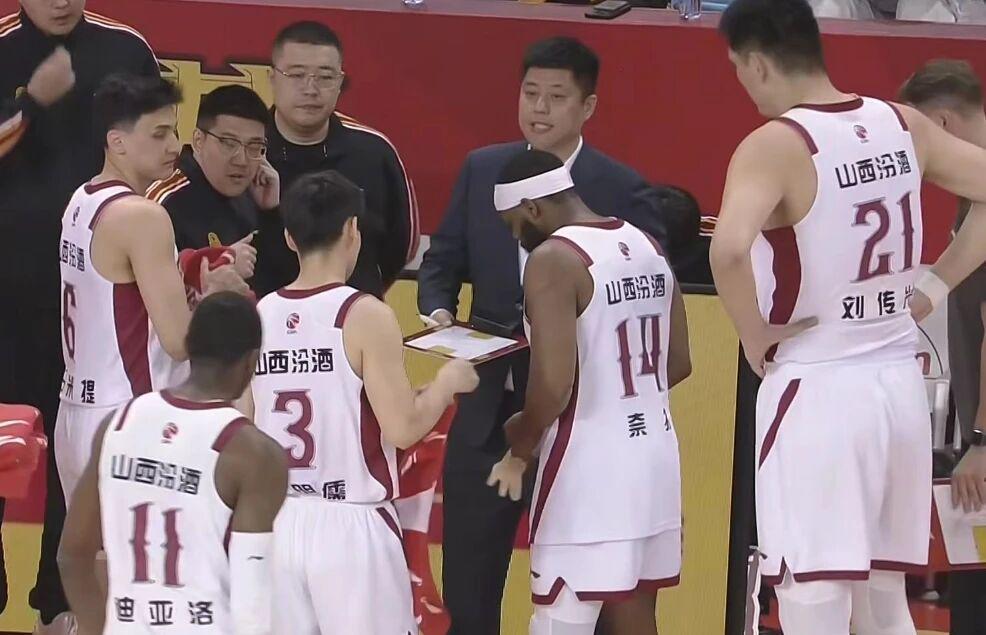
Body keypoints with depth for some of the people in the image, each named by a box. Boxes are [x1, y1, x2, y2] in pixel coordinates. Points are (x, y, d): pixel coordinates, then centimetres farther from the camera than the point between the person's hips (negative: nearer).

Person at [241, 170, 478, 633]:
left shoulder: (257, 318, 5)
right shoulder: (365, 316, -11)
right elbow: (403, 430, -15)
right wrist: (447, 382, 4)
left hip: (278, 524, 5)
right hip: (351, 526, -5)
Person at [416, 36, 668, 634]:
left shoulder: (624, 191, -7)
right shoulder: (482, 170, 6)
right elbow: (443, 261, 13)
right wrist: (439, 311, -7)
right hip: (489, 409, 4)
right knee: (467, 580, 10)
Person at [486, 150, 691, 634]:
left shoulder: (553, 258, -14)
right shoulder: (647, 247, 10)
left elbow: (554, 384, -22)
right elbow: (678, 364, 17)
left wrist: (522, 443, -5)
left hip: (592, 463, -8)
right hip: (655, 454, 8)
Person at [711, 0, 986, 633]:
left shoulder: (775, 145, -15)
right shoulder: (903, 125, 5)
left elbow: (730, 250, -31)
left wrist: (756, 339, -15)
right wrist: (934, 285, 13)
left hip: (818, 389, -7)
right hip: (898, 381, 7)